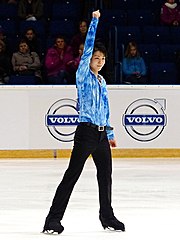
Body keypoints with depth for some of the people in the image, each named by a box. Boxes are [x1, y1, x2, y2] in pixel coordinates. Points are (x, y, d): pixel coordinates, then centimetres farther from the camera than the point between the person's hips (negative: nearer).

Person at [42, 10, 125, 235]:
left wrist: (109, 134, 24)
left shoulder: (101, 81, 15)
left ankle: (107, 216, 27)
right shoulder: (83, 75, -4)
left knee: (105, 175, 13)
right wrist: (94, 21, -13)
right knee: (71, 176, -7)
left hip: (101, 134, 7)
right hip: (86, 133, -7)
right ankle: (54, 218, -6)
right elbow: (88, 47, -13)